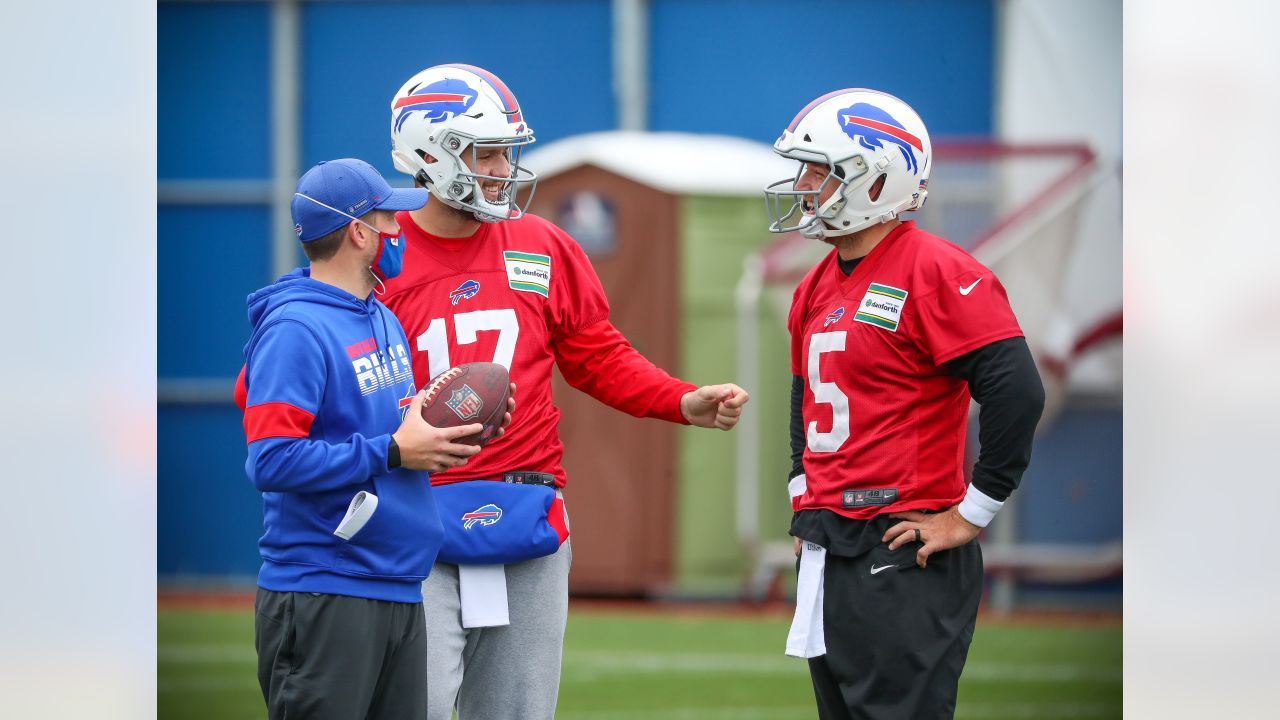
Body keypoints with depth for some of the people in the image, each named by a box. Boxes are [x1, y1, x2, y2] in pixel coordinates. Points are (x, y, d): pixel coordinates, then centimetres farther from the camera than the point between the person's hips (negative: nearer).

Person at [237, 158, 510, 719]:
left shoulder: (384, 321, 16)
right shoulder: (295, 329, -13)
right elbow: (272, 460, -22)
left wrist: (444, 434, 4)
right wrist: (394, 453, -18)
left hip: (400, 594, 9)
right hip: (322, 601, -9)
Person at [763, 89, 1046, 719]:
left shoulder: (937, 273, -13)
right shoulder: (816, 288, 15)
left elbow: (1017, 394, -20)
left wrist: (970, 514, -16)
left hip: (903, 550, -9)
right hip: (827, 551, 9)